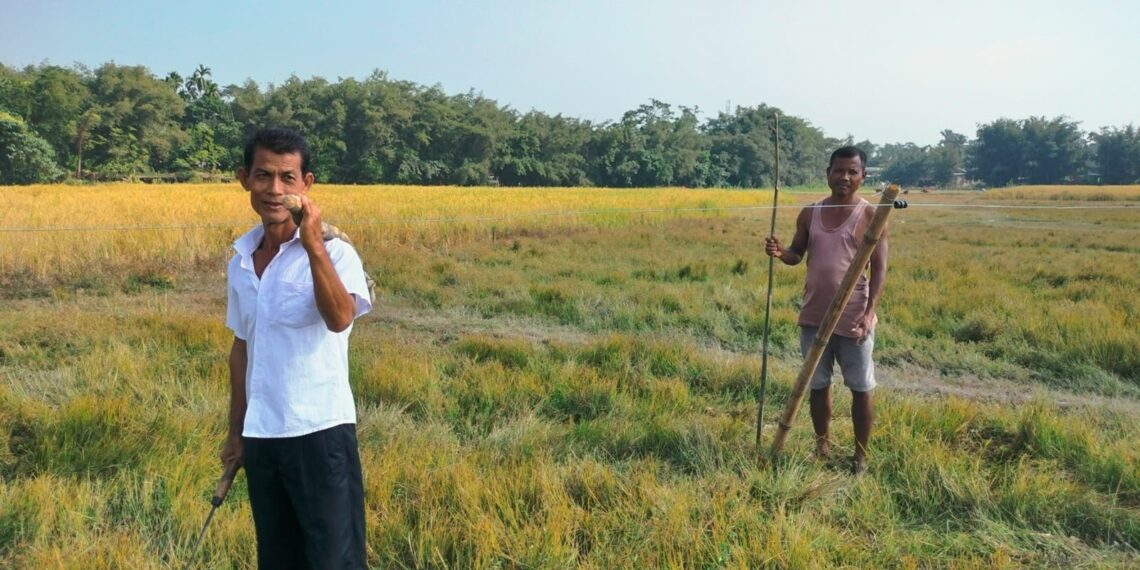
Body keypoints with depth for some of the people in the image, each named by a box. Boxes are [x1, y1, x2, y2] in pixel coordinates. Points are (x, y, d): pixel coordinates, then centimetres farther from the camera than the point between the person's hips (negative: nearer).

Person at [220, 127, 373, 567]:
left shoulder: (333, 252, -11)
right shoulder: (240, 261, 8)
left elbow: (340, 318, -30)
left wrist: (312, 243, -32)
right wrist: (235, 429, 19)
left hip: (321, 432, -6)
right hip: (261, 436, 6)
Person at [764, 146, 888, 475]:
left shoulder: (871, 216, -6)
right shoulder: (809, 214, 6)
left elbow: (879, 269, -9)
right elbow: (797, 254, 15)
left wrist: (870, 313, -20)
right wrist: (780, 252, -10)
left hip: (853, 319, -4)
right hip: (814, 317, 4)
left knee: (861, 389, 6)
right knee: (818, 385, 14)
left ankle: (861, 455, 21)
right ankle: (822, 447, 31)